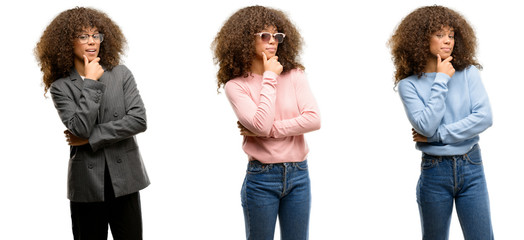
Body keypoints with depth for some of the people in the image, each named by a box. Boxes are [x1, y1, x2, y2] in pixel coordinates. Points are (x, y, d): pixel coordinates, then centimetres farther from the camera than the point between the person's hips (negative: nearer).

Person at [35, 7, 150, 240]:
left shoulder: (121, 74, 4)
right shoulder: (61, 87, -1)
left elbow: (139, 120, -7)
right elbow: (80, 128, -15)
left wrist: (91, 138, -10)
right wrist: (90, 83, -10)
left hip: (124, 178, 1)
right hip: (87, 183, -1)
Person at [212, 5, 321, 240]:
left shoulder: (294, 75, 2)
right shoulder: (236, 85, -6)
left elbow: (313, 120, -9)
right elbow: (262, 125, -19)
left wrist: (269, 131, -14)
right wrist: (269, 78, -13)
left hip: (298, 175, 3)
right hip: (261, 178, -2)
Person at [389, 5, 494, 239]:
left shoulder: (468, 72, 2)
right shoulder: (409, 84, -4)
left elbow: (484, 117, -9)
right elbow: (426, 126, -17)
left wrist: (437, 135, -12)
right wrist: (441, 80, -12)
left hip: (471, 167, 1)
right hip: (434, 171, -1)